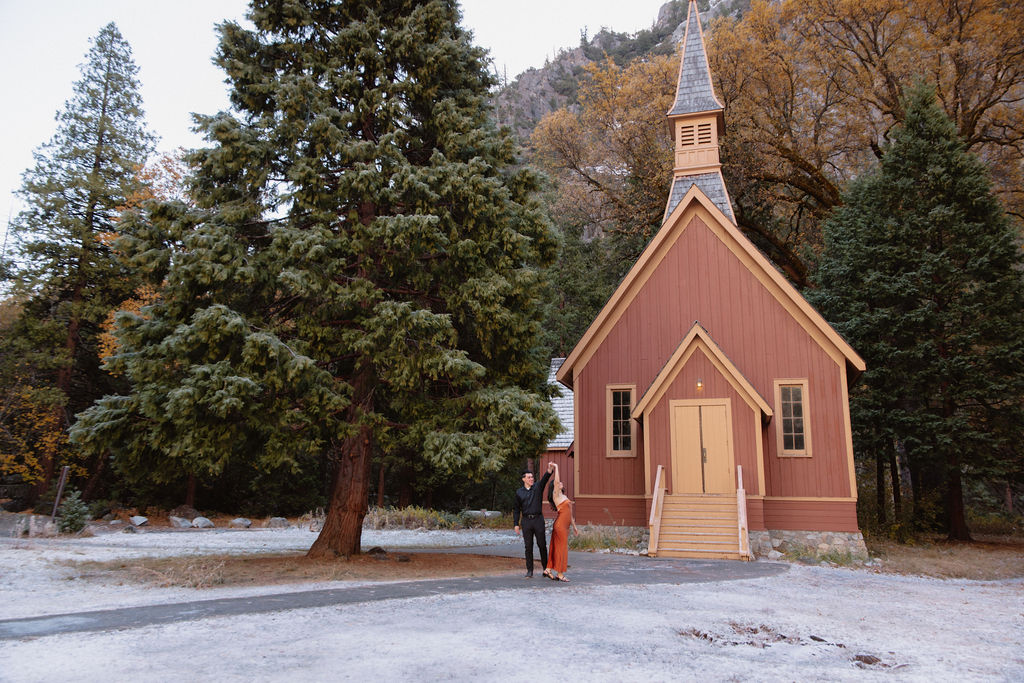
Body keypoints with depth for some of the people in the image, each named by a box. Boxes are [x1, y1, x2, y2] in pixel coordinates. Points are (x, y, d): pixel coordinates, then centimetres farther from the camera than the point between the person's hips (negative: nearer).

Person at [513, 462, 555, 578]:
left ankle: (546, 568, 13)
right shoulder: (519, 492, 8)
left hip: (538, 519, -1)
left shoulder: (538, 489, 5)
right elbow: (516, 509, 10)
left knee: (542, 544, 1)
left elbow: (544, 480, -14)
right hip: (526, 520, 1)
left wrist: (549, 470, -34)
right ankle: (530, 570, 10)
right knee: (528, 546, 3)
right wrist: (516, 524, 2)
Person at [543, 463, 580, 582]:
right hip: (560, 525, -8)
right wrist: (555, 467, -13)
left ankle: (548, 570, 16)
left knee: (556, 548, 10)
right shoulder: (556, 494, -4)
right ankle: (560, 574, 2)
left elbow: (569, 513, 23)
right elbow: (556, 481, -21)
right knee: (562, 548, -4)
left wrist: (574, 526, 24)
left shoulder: (564, 496, 20)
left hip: (565, 526, 8)